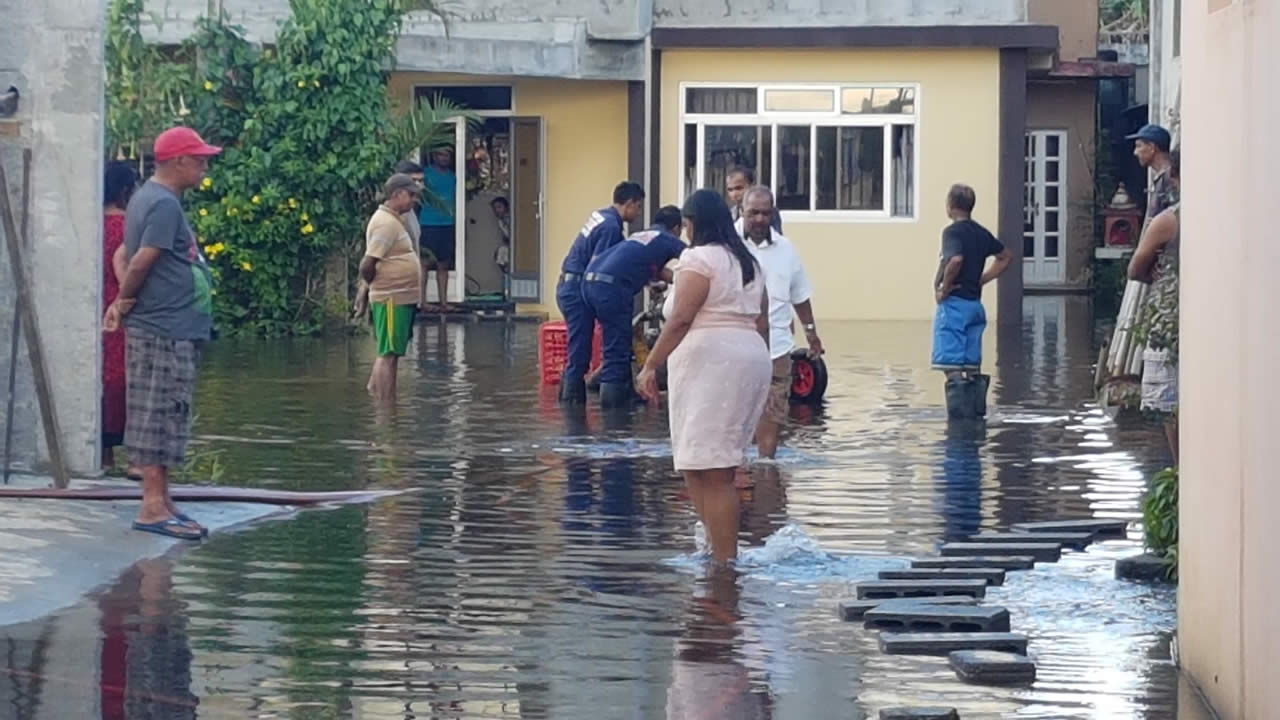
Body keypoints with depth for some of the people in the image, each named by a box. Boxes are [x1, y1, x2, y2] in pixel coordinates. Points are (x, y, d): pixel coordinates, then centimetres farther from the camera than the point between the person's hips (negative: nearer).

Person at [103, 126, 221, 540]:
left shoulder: (150, 198, 17)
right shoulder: (164, 204, -16)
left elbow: (134, 259, 17)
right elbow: (142, 260, -21)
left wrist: (122, 301, 5)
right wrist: (127, 300, -6)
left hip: (170, 331, 10)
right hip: (165, 330, -10)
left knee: (163, 421, 13)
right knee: (160, 418, -8)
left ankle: (161, 503, 18)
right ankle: (153, 507, -7)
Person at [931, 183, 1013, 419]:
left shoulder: (953, 232, -11)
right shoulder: (981, 233, 13)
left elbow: (956, 259, -30)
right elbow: (1006, 257, 24)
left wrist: (944, 288, -17)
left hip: (954, 303, -8)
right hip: (976, 304, 8)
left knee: (953, 366, -8)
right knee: (972, 368, 11)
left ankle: (959, 416, -14)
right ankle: (977, 413, 10)